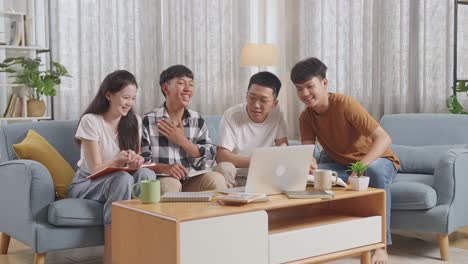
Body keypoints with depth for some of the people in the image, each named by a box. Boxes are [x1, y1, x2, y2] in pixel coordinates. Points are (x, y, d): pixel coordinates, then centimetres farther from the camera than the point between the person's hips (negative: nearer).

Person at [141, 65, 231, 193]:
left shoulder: (198, 121, 12)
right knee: (169, 183, -35)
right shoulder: (148, 121, 0)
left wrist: (182, 140, -8)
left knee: (216, 178, -25)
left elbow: (209, 160, 2)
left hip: (192, 182, 3)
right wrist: (164, 168, -25)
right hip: (162, 179, -3)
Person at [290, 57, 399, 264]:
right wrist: (309, 163, -40)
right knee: (308, 175, -24)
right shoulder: (306, 117, -5)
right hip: (340, 165, 4)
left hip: (375, 160, -4)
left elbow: (384, 138, -28)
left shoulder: (345, 104, -23)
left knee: (375, 172, -39)